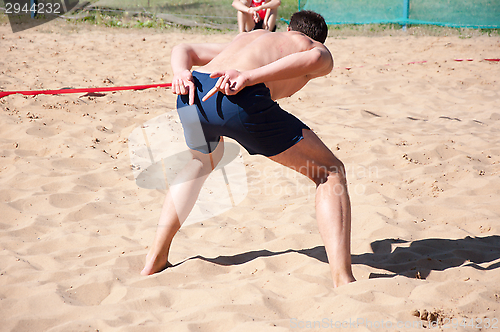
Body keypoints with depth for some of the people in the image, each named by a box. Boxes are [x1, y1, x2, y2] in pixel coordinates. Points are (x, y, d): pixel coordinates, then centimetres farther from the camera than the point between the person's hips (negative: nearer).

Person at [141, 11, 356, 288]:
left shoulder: (248, 36, 42)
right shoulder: (321, 51, 27)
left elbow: (183, 49, 30)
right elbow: (311, 58, 0)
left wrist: (182, 73, 9)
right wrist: (249, 77, -12)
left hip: (192, 97, 6)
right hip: (241, 100, -6)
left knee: (203, 161, 38)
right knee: (330, 173, 10)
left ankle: (155, 260, 36)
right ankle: (343, 281, -3)